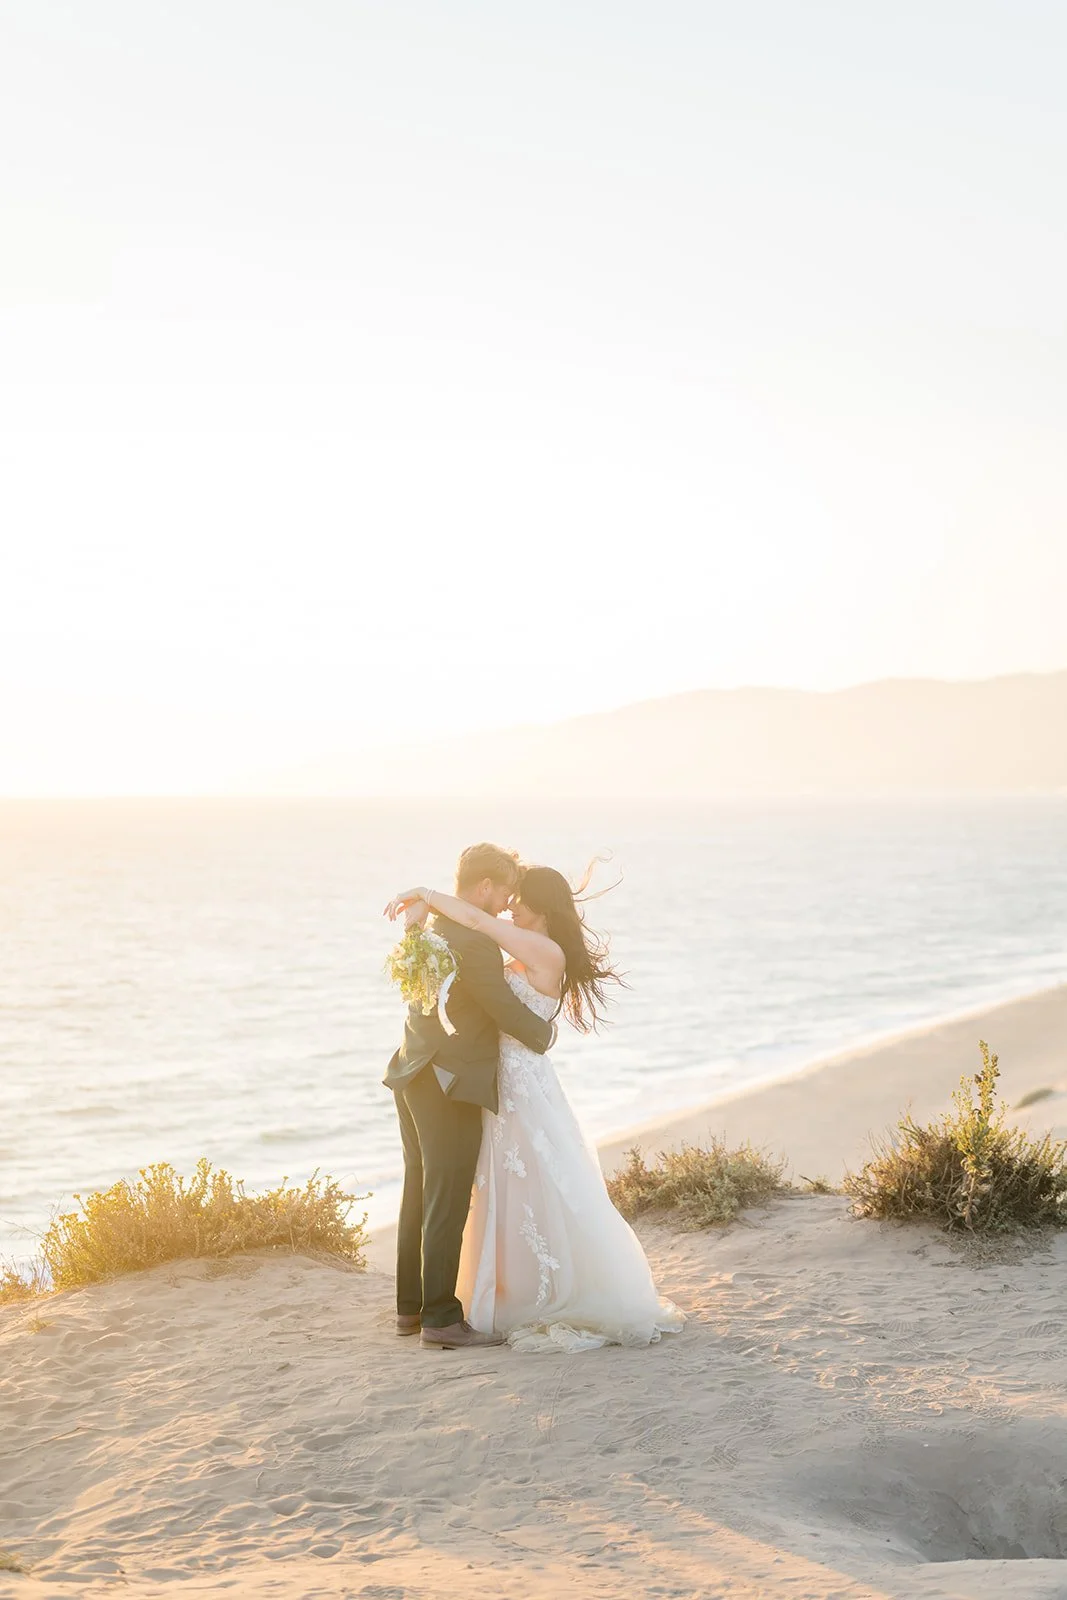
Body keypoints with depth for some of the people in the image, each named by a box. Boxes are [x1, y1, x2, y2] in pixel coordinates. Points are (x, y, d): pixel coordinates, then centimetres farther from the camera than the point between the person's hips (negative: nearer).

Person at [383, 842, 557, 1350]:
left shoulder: (429, 930, 11)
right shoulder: (474, 941, -19)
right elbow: (505, 1010, -14)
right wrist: (546, 1032, 3)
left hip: (415, 1077, 10)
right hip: (451, 1085, -10)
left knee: (419, 1194, 16)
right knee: (447, 1204, -4)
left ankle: (411, 1306, 24)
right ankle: (441, 1319, 0)